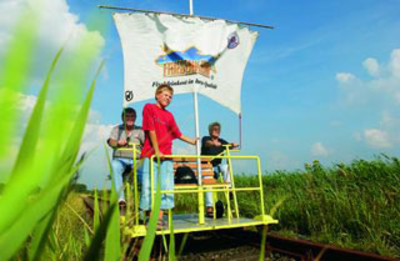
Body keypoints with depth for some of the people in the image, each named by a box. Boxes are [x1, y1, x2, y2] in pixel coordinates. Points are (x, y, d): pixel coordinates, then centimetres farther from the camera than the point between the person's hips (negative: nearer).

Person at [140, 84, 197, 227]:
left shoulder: (169, 115, 18)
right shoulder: (149, 108, 2)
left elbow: (177, 134, 25)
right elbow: (151, 130, -6)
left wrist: (192, 141, 20)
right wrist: (157, 151, -11)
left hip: (166, 156, 5)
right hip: (151, 155, -5)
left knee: (166, 188, 3)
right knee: (150, 187, -4)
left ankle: (160, 218, 12)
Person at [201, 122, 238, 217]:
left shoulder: (222, 142, 9)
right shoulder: (205, 139, -2)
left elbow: (229, 146, -11)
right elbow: (207, 143, -27)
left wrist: (233, 145, -36)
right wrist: (214, 143, -51)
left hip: (217, 166, 4)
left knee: (225, 166, -28)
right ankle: (209, 207, -21)